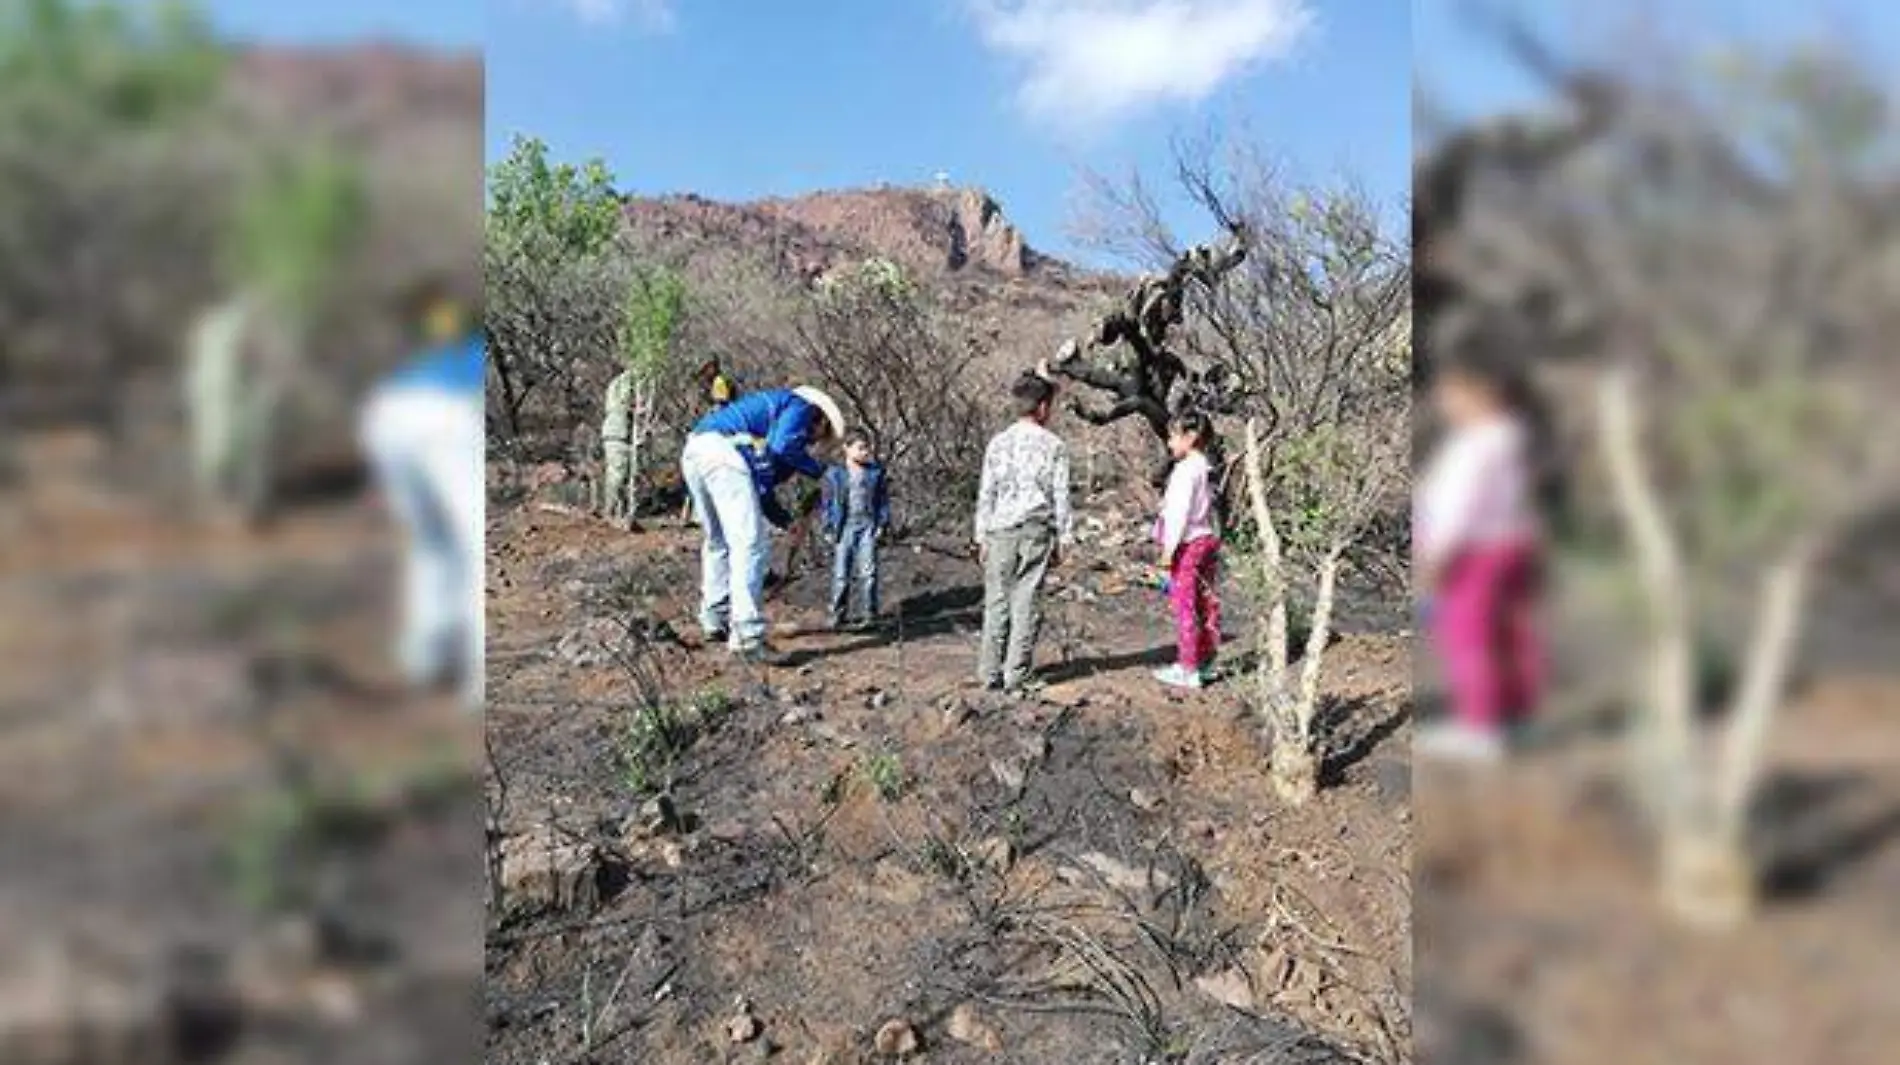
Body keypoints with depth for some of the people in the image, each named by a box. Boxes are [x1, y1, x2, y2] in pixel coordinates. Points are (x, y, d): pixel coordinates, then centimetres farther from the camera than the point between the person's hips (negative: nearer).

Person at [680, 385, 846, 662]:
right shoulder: (801, 406, 11)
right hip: (724, 452, -10)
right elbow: (783, 446, -11)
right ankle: (747, 638, -12)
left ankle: (714, 621, 33)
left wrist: (786, 521, 29)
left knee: (718, 542, 23)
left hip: (694, 452, 10)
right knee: (750, 545, -8)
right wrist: (817, 470, 4)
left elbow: (761, 487, 32)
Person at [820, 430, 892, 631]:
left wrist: (882, 525, 1)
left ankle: (870, 612, 5)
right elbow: (828, 503, 5)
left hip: (868, 527, 0)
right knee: (841, 573, 2)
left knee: (867, 572, -3)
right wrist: (829, 529, -1)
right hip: (844, 528, 0)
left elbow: (884, 501, 9)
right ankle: (838, 613, 10)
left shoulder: (876, 473, 6)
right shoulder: (834, 474, 3)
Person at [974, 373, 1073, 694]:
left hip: (1001, 531, 2)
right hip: (1037, 531, -2)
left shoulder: (998, 443, 4)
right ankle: (1016, 675, 5)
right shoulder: (1054, 445, -1)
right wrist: (1061, 540, 6)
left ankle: (990, 673, 9)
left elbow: (986, 494, 4)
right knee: (1027, 604, 3)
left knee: (997, 602, 6)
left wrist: (982, 537, 10)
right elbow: (1061, 497, 0)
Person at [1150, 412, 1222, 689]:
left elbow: (1180, 513, -19)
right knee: (1207, 603, 14)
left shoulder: (1186, 470, -16)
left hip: (1188, 544, -9)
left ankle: (1188, 669, 2)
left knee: (1185, 607, -3)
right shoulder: (1207, 469, 12)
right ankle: (1206, 662, 24)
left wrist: (1168, 549, -16)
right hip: (1208, 540, 9)